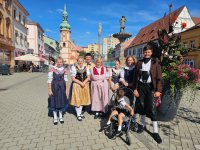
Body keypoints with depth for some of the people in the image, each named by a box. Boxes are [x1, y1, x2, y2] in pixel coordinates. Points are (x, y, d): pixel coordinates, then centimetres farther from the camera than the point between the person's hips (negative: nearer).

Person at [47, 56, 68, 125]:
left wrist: (66, 89, 3)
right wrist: (49, 89, -11)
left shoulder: (64, 70, 2)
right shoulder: (52, 69, -7)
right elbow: (49, 80, -7)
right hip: (54, 87, -2)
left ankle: (61, 117, 27)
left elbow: (66, 80, 6)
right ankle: (55, 117, 22)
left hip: (62, 87, 3)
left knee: (61, 101, 10)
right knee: (54, 101, 6)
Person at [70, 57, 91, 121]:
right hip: (77, 85, -4)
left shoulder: (86, 68, 2)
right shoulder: (74, 68, -8)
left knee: (83, 99, 13)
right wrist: (80, 83, -17)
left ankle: (80, 113, 30)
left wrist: (84, 83, -14)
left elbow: (88, 77, 1)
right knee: (77, 100, 3)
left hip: (85, 85, 4)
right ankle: (78, 115, 16)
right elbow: (73, 78, -11)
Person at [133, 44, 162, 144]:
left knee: (152, 108, -4)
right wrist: (135, 89, -2)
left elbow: (159, 78, -2)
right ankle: (143, 125, 32)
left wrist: (158, 90, -10)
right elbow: (136, 77, 3)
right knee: (142, 106, 12)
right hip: (141, 86, 2)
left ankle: (155, 132, 8)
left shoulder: (155, 64, 0)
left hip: (151, 87, -2)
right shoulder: (139, 63, 5)